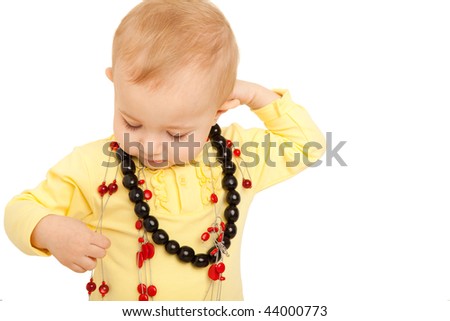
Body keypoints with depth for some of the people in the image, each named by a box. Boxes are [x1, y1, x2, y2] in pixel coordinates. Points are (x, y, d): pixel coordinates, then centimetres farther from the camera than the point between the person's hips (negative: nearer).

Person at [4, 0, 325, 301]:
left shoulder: (236, 156, -7)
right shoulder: (93, 165, -12)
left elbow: (307, 143, 2)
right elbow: (22, 211, -5)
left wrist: (256, 94, -9)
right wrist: (51, 231, -26)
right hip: (118, 297, -1)